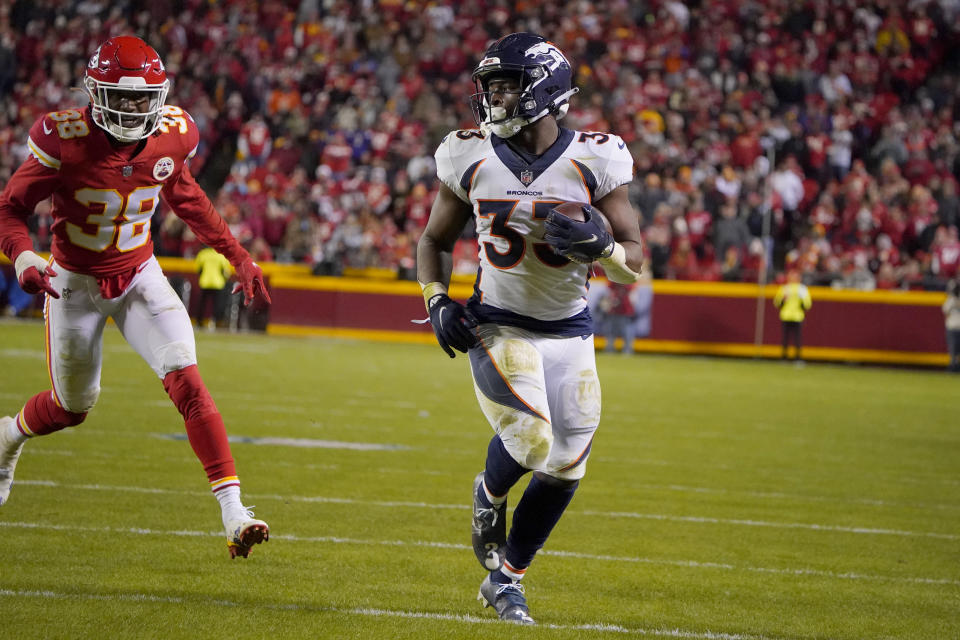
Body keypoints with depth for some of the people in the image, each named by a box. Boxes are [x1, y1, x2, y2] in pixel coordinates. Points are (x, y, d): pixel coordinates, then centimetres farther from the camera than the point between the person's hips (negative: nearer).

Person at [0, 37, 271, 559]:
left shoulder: (172, 135, -11)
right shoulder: (66, 138, -23)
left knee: (186, 381, -17)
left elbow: (184, 196, 11)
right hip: (75, 283, -2)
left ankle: (233, 513, -20)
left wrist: (237, 256, 10)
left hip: (139, 278, 2)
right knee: (72, 407, 12)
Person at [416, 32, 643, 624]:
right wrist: (437, 301, -6)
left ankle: (505, 578, 23)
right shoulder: (473, 159, -5)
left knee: (563, 470, 2)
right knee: (530, 438, -25)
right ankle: (490, 493, 11)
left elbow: (634, 264, -6)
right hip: (499, 328, -2)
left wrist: (600, 245, -28)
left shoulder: (593, 162, -9)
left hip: (570, 336, 2)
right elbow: (436, 240, 11)